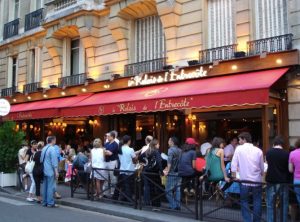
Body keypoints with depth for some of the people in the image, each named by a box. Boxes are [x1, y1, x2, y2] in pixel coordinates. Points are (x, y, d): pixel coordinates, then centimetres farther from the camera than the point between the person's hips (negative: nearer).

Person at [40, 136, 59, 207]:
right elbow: (54, 161, -17)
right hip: (51, 171, -8)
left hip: (44, 171, 8)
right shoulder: (52, 149, -14)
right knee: (50, 187, -5)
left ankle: (44, 202, 17)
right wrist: (56, 171, -14)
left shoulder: (44, 149, 11)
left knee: (45, 186, 11)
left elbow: (41, 160, 18)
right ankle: (50, 203, -3)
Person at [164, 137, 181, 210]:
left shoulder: (171, 149, -8)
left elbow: (169, 162, -16)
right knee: (177, 189, 9)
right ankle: (177, 205, 10)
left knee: (169, 190, 1)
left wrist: (167, 171, -14)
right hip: (179, 173, 7)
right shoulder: (180, 150, 11)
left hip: (172, 173, -7)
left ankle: (172, 206, 0)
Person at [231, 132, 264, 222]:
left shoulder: (239, 149, -4)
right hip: (257, 181, 2)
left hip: (245, 180, -2)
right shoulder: (258, 150, 1)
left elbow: (234, 164, -5)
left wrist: (234, 177, 5)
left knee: (244, 201, 10)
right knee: (257, 202, 13)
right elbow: (262, 167, 6)